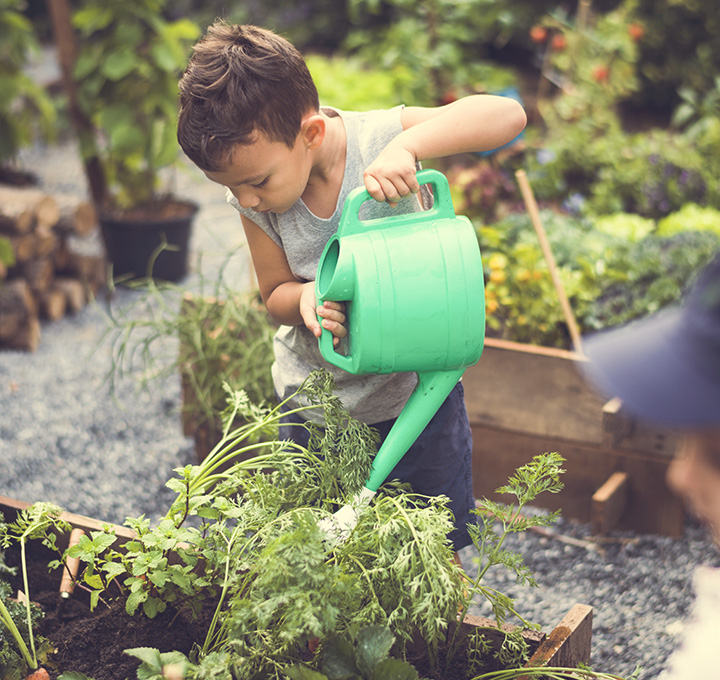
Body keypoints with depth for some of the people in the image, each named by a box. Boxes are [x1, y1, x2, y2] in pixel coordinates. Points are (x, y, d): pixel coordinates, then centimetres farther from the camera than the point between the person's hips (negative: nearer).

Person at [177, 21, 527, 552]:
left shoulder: (379, 139, -24)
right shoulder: (255, 203, -15)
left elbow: (508, 115, -31)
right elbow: (275, 294, -2)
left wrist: (408, 143, -45)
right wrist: (305, 298, -25)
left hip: (416, 388, -2)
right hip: (315, 403, 2)